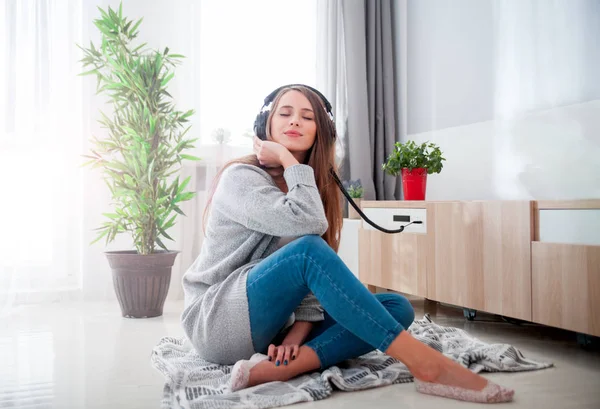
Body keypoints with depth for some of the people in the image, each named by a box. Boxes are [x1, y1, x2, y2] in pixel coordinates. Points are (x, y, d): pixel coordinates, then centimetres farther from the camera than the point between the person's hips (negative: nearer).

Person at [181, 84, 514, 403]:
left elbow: (314, 280, 0)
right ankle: (424, 363, -34)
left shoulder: (316, 184, 10)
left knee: (397, 307, -11)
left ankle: (280, 367, -31)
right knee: (308, 249, -33)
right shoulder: (240, 177, -9)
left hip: (273, 323, 7)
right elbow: (306, 223, -28)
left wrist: (300, 328, -16)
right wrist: (287, 159, -15)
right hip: (219, 321, -6)